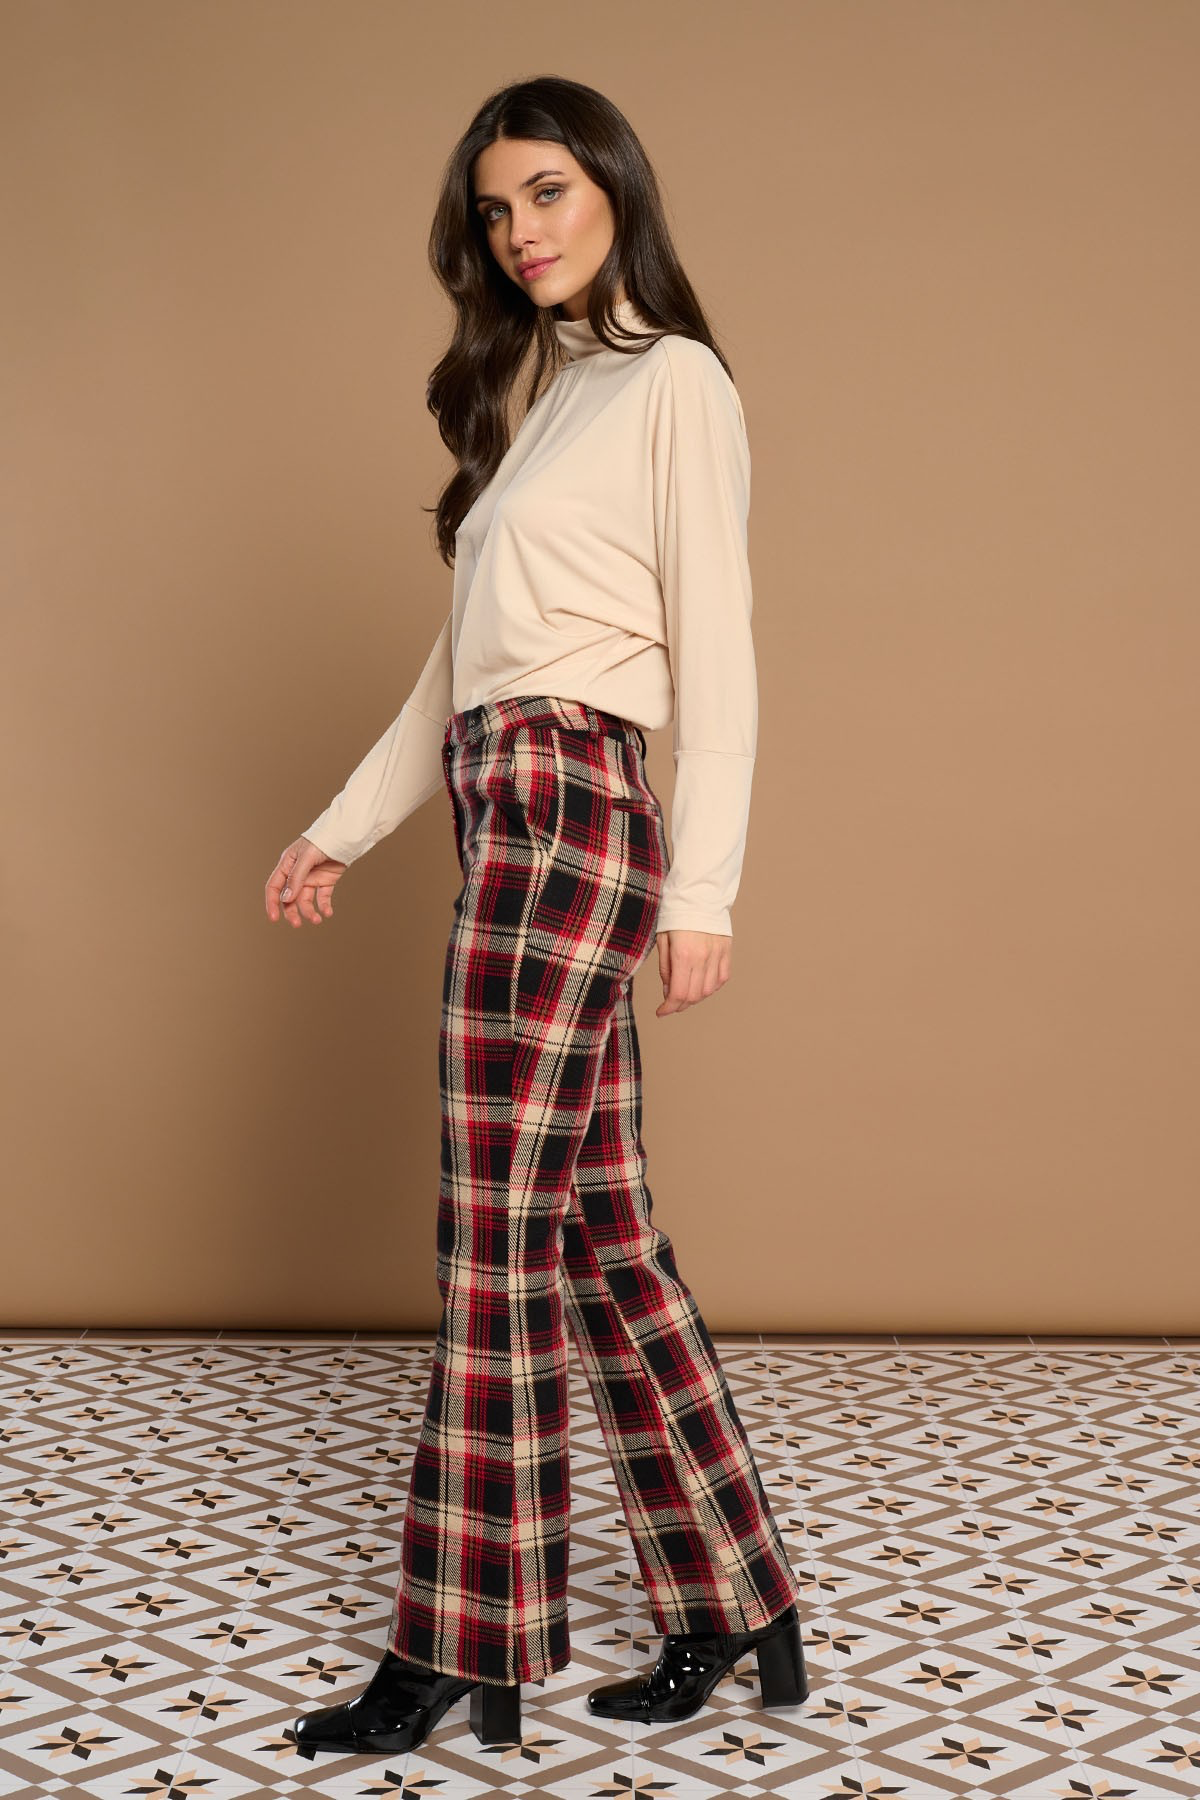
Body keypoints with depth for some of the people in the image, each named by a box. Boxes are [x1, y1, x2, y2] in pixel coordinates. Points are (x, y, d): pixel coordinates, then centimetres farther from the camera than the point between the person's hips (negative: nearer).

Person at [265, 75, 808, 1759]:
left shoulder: (674, 382, -2)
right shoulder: (538, 396, 22)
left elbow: (716, 651, -10)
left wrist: (703, 890, -17)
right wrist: (342, 828, 22)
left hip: (570, 814, -8)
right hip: (516, 825, 8)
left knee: (499, 1240, -5)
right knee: (600, 1232, 8)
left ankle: (462, 1646, 4)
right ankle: (731, 1609, 17)